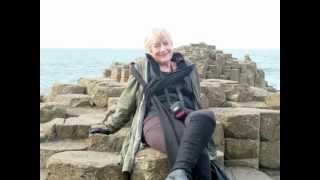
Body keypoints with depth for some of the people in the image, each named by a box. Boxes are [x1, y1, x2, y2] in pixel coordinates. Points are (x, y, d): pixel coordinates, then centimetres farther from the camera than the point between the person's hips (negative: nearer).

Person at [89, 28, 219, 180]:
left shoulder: (188, 67, 24)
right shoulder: (142, 68, 16)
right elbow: (126, 103, 22)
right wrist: (110, 127, 24)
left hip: (187, 116, 3)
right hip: (157, 117, -2)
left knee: (206, 116, -42)